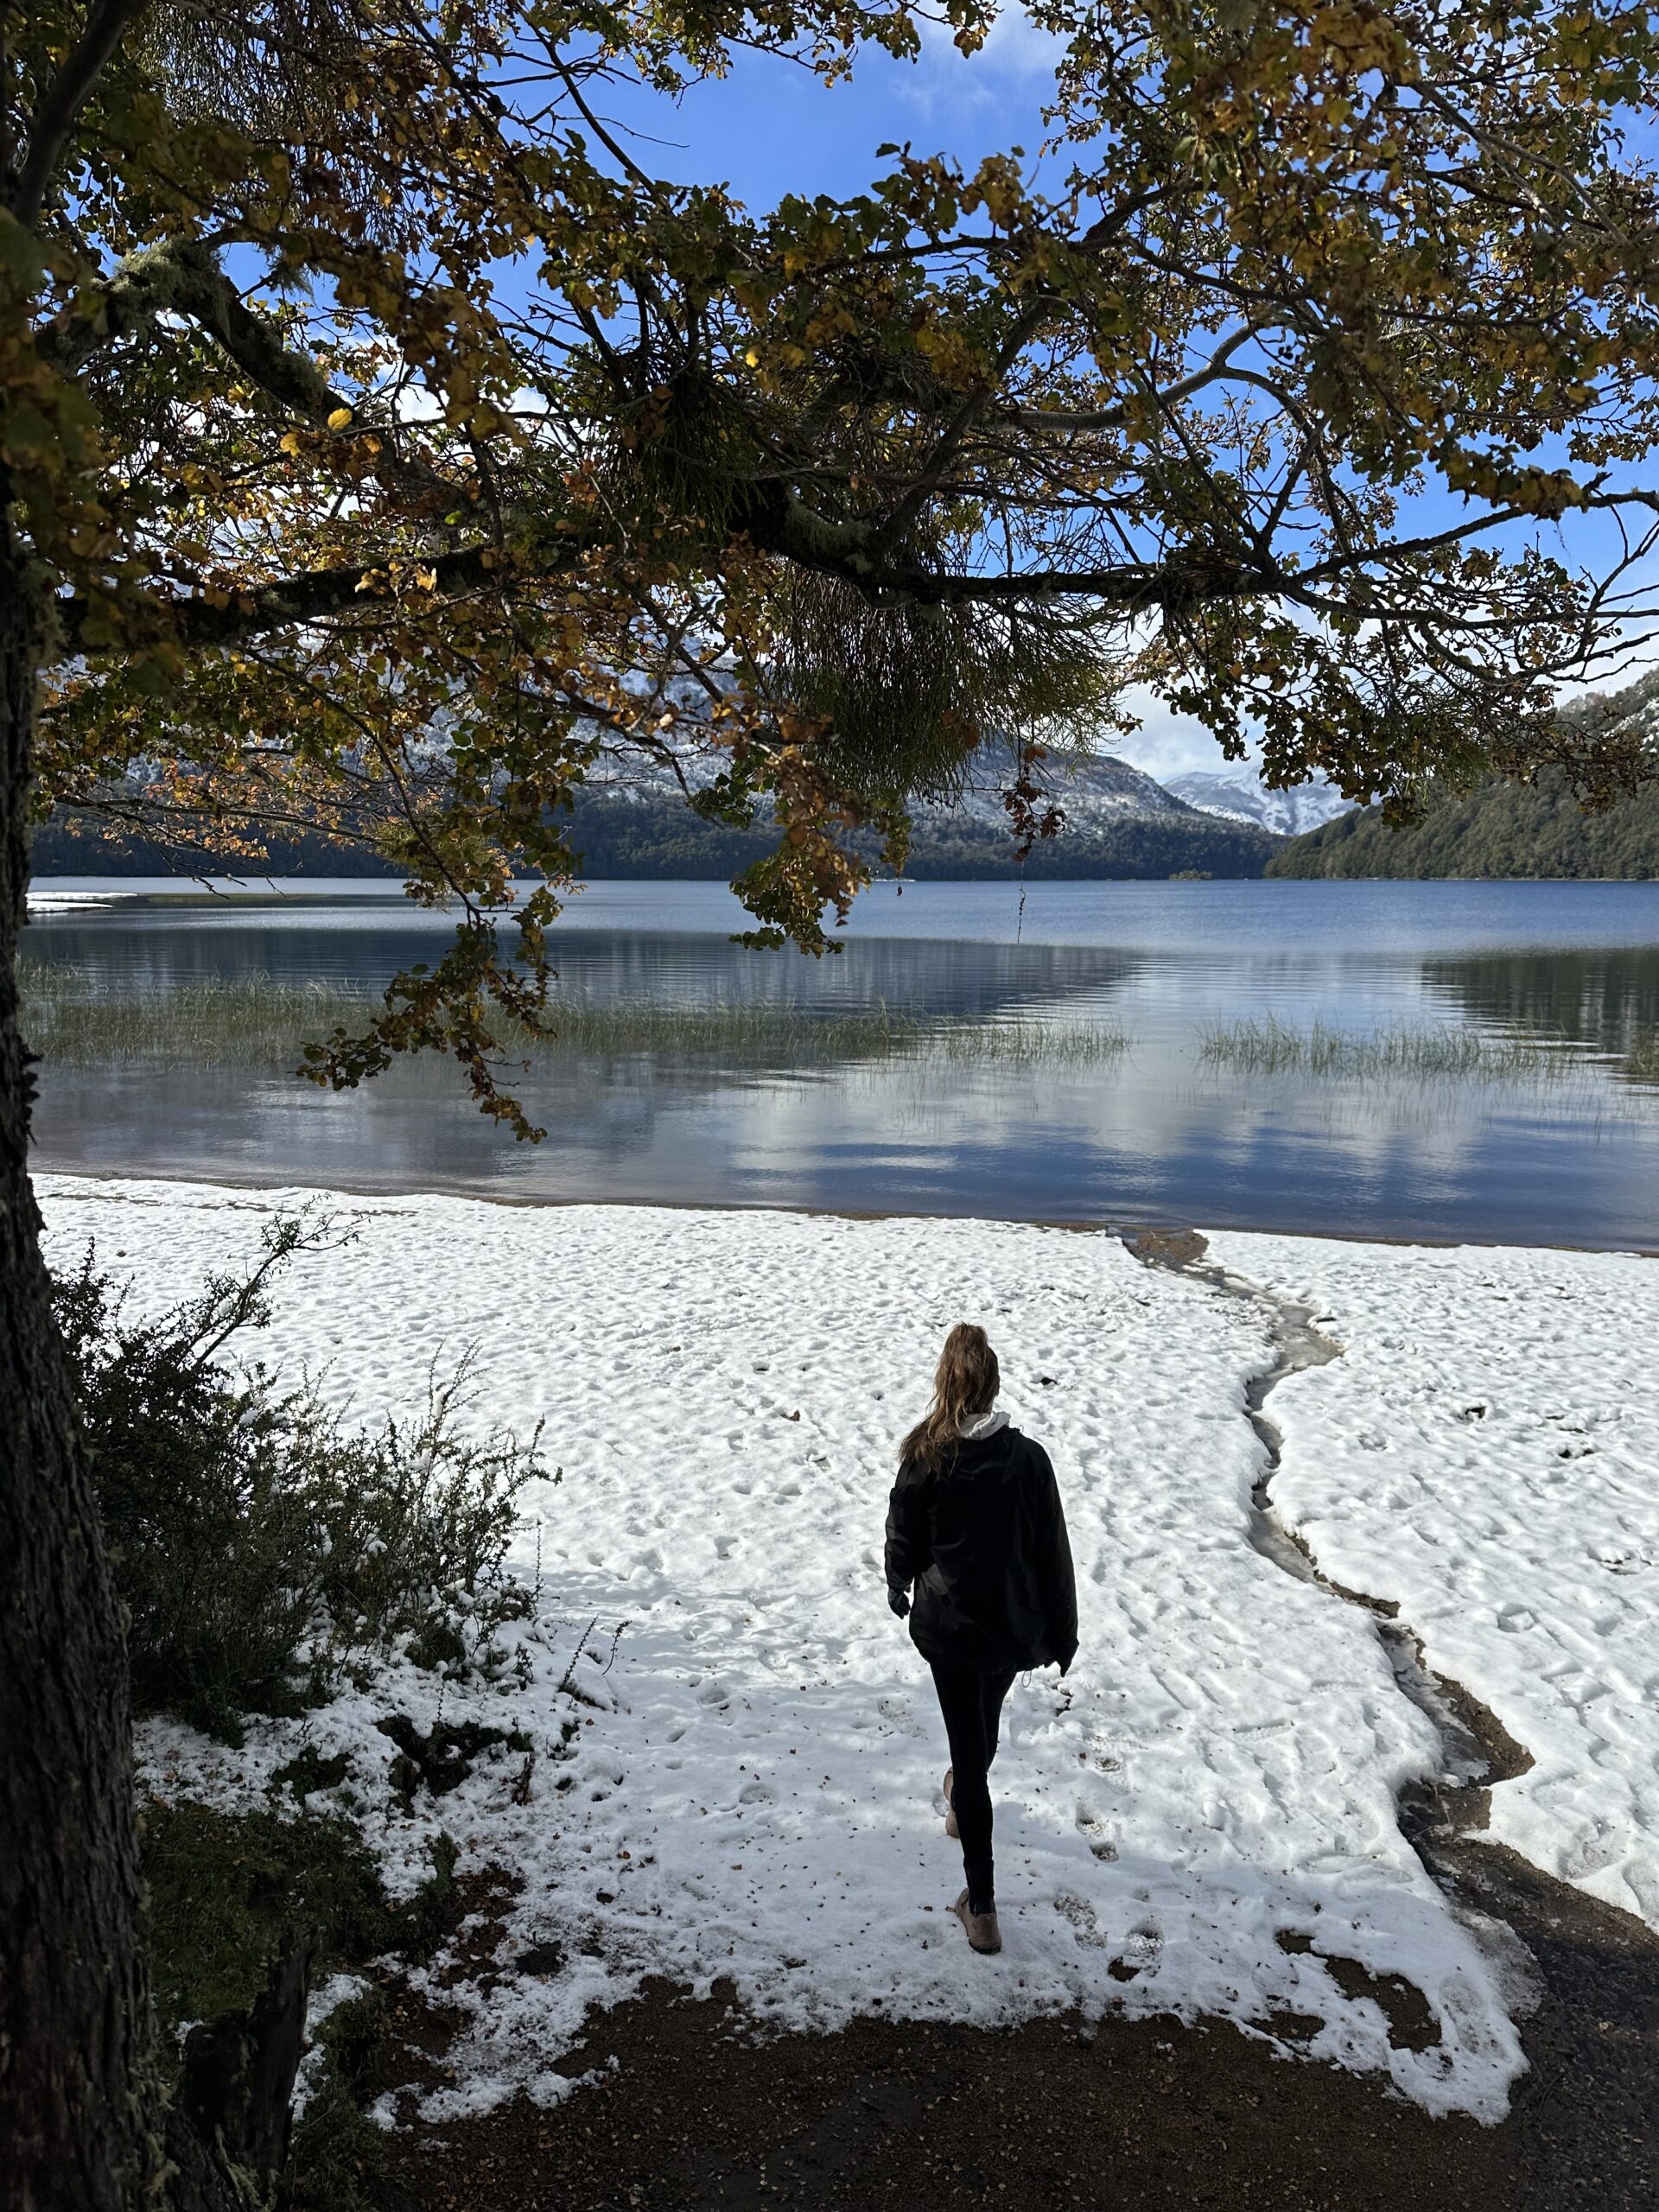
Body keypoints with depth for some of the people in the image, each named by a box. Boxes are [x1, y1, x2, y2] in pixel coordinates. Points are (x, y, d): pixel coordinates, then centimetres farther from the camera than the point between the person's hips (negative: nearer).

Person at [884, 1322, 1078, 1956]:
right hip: (1014, 1625, 2)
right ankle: (962, 1799, 57)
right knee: (985, 1724, 28)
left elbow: (903, 1543, -4)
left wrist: (899, 1588, 18)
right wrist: (1062, 1632, 3)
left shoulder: (923, 1460, -16)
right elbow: (1053, 1554, -8)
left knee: (969, 1746, 5)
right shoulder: (1027, 1458, -14)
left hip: (947, 1624, -2)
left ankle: (982, 1908, 6)